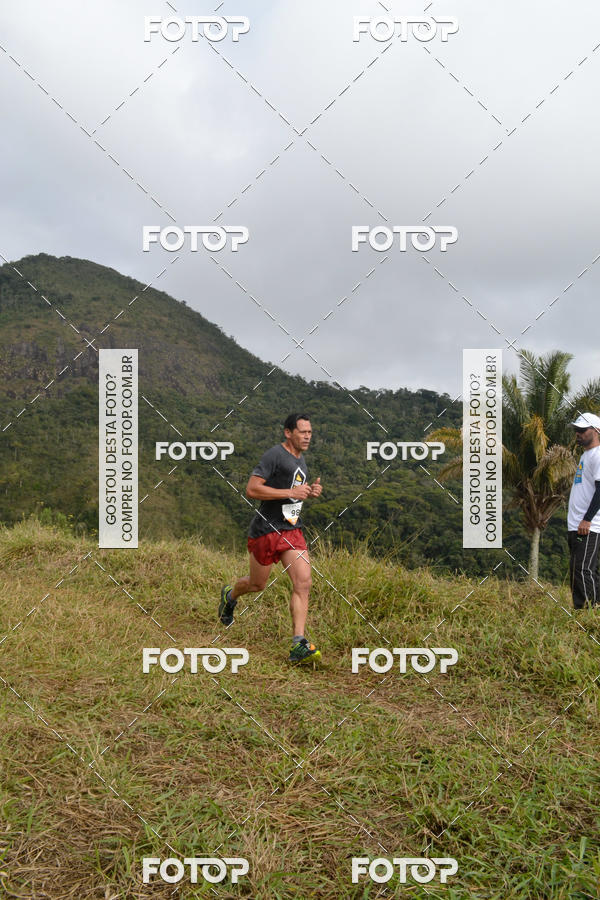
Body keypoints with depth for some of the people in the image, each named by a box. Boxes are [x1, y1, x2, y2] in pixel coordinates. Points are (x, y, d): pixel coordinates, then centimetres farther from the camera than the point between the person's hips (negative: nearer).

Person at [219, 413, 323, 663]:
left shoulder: (300, 459, 14)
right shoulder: (275, 455, -14)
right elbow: (251, 490, -20)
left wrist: (310, 491, 9)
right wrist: (290, 492, -23)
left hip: (292, 530, 7)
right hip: (267, 529, -6)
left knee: (303, 583, -10)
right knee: (257, 585, 12)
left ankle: (298, 645, -9)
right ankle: (230, 595, 46)